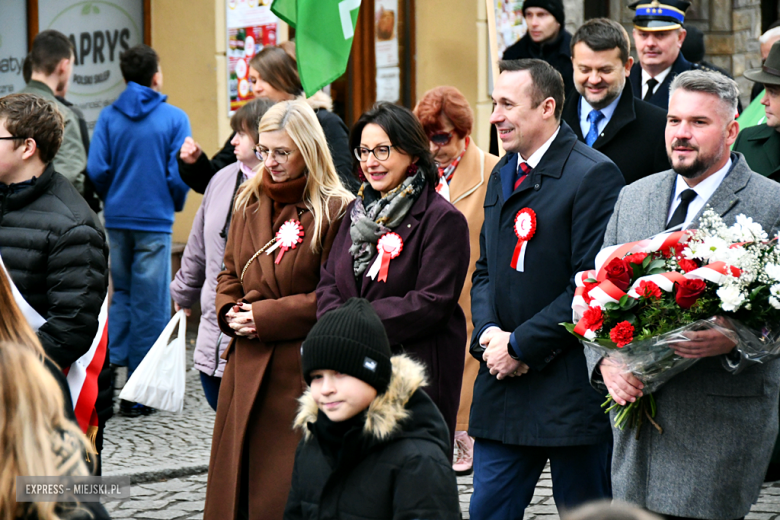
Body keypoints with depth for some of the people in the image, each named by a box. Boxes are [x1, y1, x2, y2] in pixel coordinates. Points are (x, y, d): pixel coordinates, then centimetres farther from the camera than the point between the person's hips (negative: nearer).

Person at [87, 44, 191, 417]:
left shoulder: (108, 117, 1)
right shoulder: (174, 119, -6)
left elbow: (96, 169, -6)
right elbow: (179, 175, -10)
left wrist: (113, 198, 13)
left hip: (117, 219, 3)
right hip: (154, 220, -3)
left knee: (121, 294, 20)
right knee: (149, 305, 3)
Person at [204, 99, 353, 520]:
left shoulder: (336, 211, -8)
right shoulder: (249, 204, 13)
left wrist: (268, 316, -13)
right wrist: (230, 312, 1)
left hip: (303, 370, -6)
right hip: (248, 370, 6)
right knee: (237, 483, 9)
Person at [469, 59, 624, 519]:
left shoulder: (593, 175, -11)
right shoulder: (502, 175, 15)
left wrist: (520, 345, -14)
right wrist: (489, 333, -1)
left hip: (571, 389, -7)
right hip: (504, 381, 7)